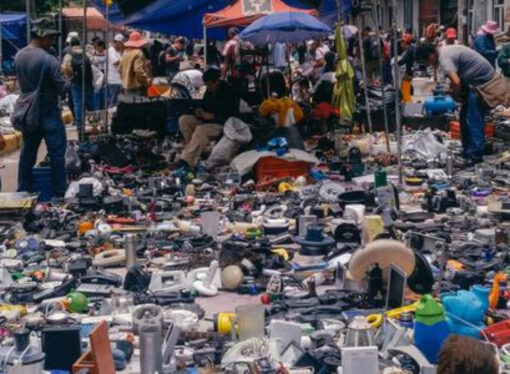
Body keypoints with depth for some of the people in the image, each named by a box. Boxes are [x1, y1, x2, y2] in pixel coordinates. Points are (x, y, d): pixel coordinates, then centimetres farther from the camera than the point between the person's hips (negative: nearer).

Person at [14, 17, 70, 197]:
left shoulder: (19, 56, 2)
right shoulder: (48, 60, -21)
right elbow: (63, 88, -16)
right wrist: (67, 77, 2)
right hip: (49, 114, -7)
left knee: (27, 153, 15)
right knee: (57, 154, 2)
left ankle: (23, 192, 22)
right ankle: (60, 193, 6)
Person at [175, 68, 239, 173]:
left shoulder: (229, 93, -11)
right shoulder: (209, 92, 11)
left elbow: (232, 116, -15)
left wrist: (212, 116, -21)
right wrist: (200, 112, 2)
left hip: (222, 125, -9)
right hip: (207, 122, 9)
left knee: (200, 130, -35)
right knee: (183, 119, -9)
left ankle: (186, 162, -41)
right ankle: (196, 151, -18)